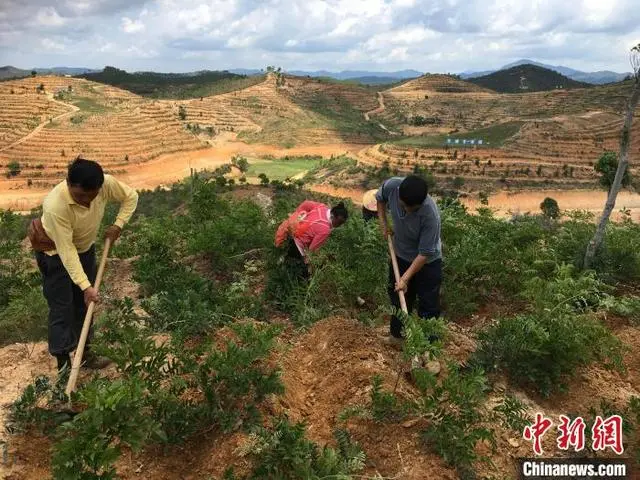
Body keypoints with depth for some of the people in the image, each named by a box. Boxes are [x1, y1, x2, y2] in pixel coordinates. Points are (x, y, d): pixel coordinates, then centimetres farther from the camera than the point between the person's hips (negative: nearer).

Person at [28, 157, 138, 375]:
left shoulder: (106, 183, -28)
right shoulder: (55, 205, -39)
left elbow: (131, 196, -6)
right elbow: (66, 250, -35)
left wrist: (118, 225, -16)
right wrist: (86, 285, -35)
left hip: (85, 247, 5)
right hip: (54, 251, -5)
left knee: (84, 304, 13)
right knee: (62, 307, -3)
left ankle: (83, 352, 28)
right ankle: (64, 361, 7)